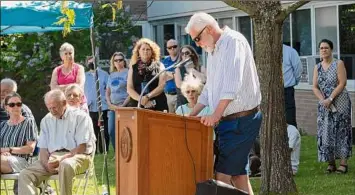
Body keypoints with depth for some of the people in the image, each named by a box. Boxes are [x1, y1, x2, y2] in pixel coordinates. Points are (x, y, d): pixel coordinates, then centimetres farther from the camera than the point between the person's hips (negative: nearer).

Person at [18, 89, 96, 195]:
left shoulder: (81, 117, 1)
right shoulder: (46, 120, 18)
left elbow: (82, 148, -7)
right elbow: (43, 148, 14)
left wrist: (61, 159, -18)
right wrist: (47, 163, -9)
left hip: (76, 156, -5)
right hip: (52, 157, 5)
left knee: (66, 165, -42)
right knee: (25, 175, -19)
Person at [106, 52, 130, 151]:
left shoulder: (128, 73, -1)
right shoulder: (112, 75, 18)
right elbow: (107, 92, 21)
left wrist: (123, 105, -12)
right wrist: (110, 104, 5)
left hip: (124, 107, -6)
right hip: (113, 107, 6)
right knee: (111, 132, 2)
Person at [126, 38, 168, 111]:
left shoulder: (159, 66, 7)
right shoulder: (133, 67, 12)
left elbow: (161, 86, -1)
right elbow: (129, 89, 5)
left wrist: (147, 97, -14)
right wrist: (141, 99, -11)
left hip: (157, 106, -1)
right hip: (137, 106, 1)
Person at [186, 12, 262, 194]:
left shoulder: (233, 41, -14)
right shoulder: (213, 50, 15)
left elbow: (233, 83, -26)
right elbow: (209, 88, 24)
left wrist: (216, 115, -32)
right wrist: (192, 115, 19)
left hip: (240, 120, -9)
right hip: (228, 120, 9)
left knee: (222, 175, -10)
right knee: (238, 173, 11)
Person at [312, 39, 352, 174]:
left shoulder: (338, 64, -2)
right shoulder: (317, 67, 11)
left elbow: (342, 83, -11)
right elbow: (315, 87, 6)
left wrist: (330, 99, -17)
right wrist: (323, 100, -11)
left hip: (340, 103, -4)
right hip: (324, 105, 4)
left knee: (341, 131, -6)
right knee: (326, 133, 1)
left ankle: (343, 163, -5)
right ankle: (331, 163, 7)